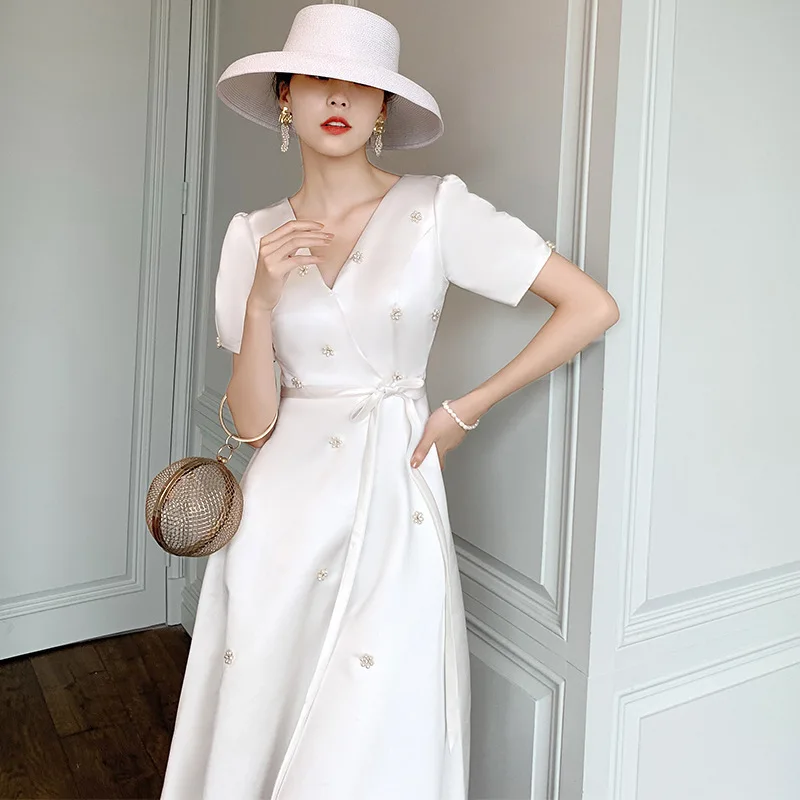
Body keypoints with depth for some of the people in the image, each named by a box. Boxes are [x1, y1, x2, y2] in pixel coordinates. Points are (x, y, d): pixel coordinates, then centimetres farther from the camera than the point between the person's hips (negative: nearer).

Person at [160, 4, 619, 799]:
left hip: (391, 501, -2)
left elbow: (593, 306, -8)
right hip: (284, 503, 3)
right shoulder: (254, 234, 3)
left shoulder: (437, 210, -6)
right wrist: (261, 298, -15)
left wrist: (466, 409, -5)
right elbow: (252, 420, 0)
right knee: (256, 727, 13)